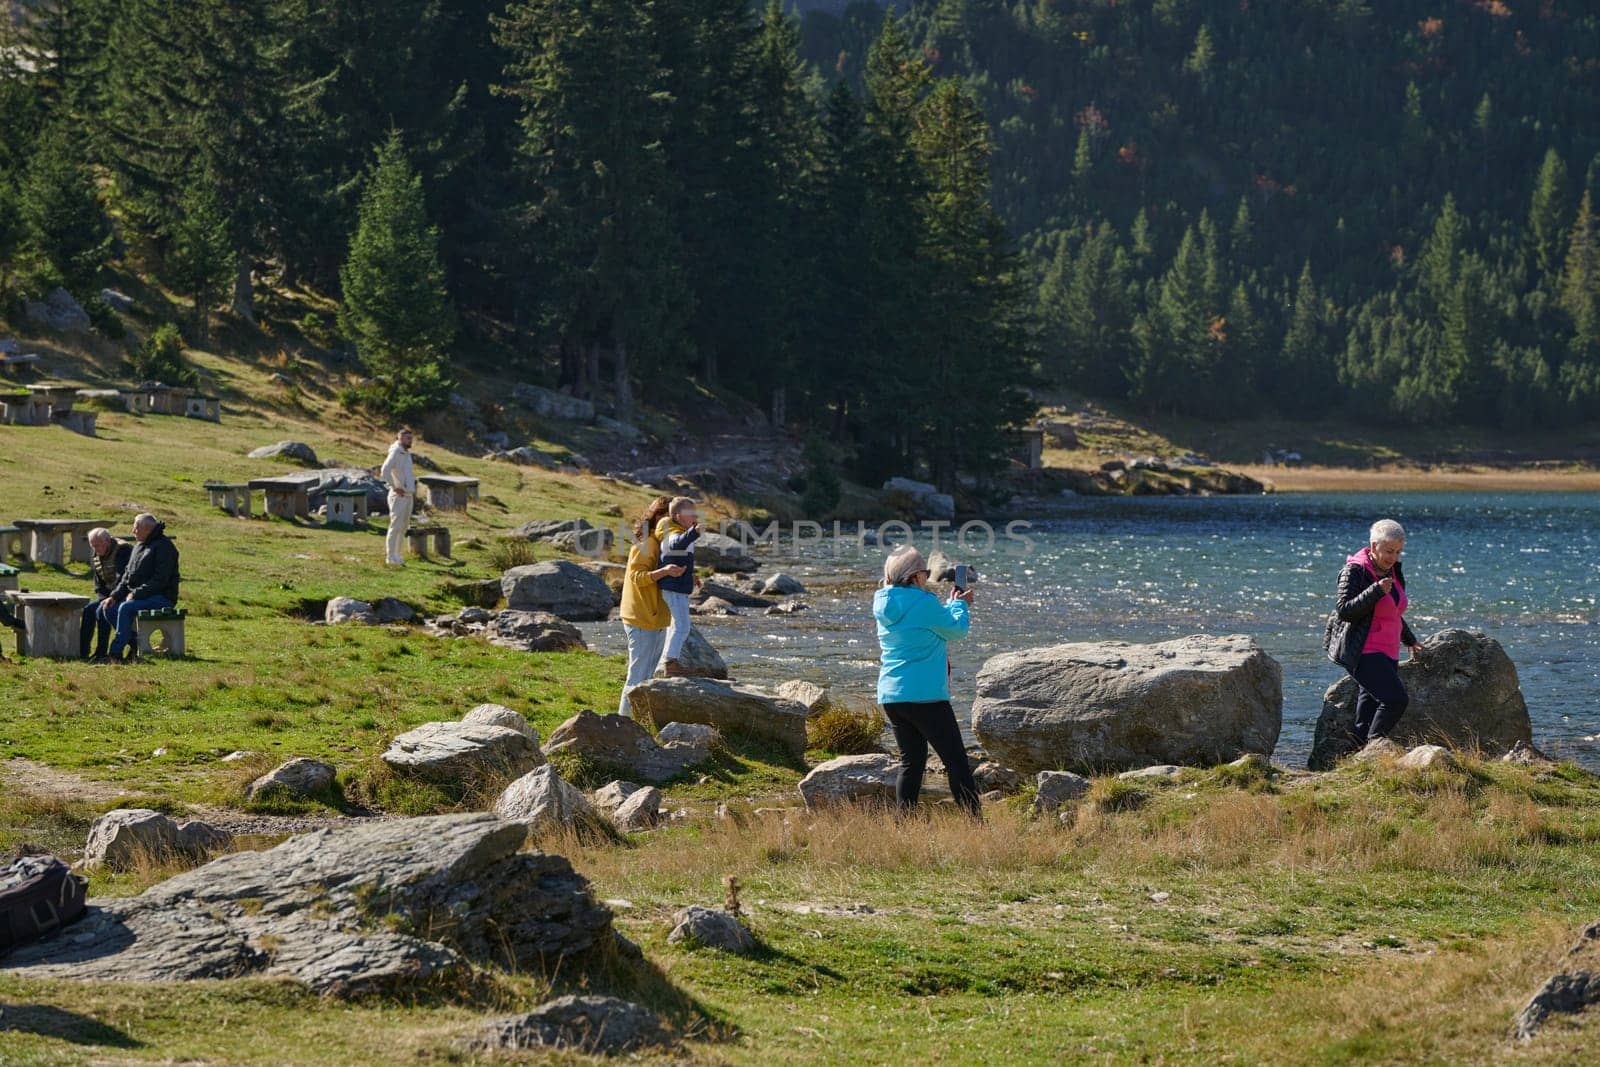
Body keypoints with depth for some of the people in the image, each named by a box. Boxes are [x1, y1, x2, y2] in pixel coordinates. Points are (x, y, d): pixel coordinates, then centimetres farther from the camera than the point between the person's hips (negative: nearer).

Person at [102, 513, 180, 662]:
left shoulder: (163, 546, -12)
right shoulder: (139, 547, 17)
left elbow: (160, 580, -20)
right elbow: (127, 576, 18)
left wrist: (136, 594, -21)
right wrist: (114, 596, 3)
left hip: (162, 597, -9)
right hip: (137, 596, 9)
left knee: (126, 608, -30)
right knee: (108, 608, -6)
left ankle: (116, 653, -26)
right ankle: (135, 642, -4)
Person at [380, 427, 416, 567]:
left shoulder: (407, 454, 15)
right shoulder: (395, 453, -13)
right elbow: (385, 471, -27)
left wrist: (413, 490, 19)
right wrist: (395, 487, -20)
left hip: (408, 496, 9)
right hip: (398, 496, -9)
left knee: (403, 527, 11)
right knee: (396, 526, -9)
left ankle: (397, 555, 16)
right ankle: (391, 557, -7)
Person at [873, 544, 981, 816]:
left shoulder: (885, 605, 10)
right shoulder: (924, 602, -13)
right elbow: (956, 630, 0)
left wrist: (951, 604, 24)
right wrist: (959, 605, 17)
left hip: (890, 696, 8)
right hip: (924, 695, -8)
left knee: (911, 762, 12)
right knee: (956, 760, -2)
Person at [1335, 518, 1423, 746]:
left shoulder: (1393, 572, 16)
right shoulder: (1355, 571, -9)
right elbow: (1344, 610, -19)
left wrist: (1410, 640, 40)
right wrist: (1376, 590, -26)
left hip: (1387, 654, 8)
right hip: (1364, 652, -8)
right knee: (1396, 699, -20)